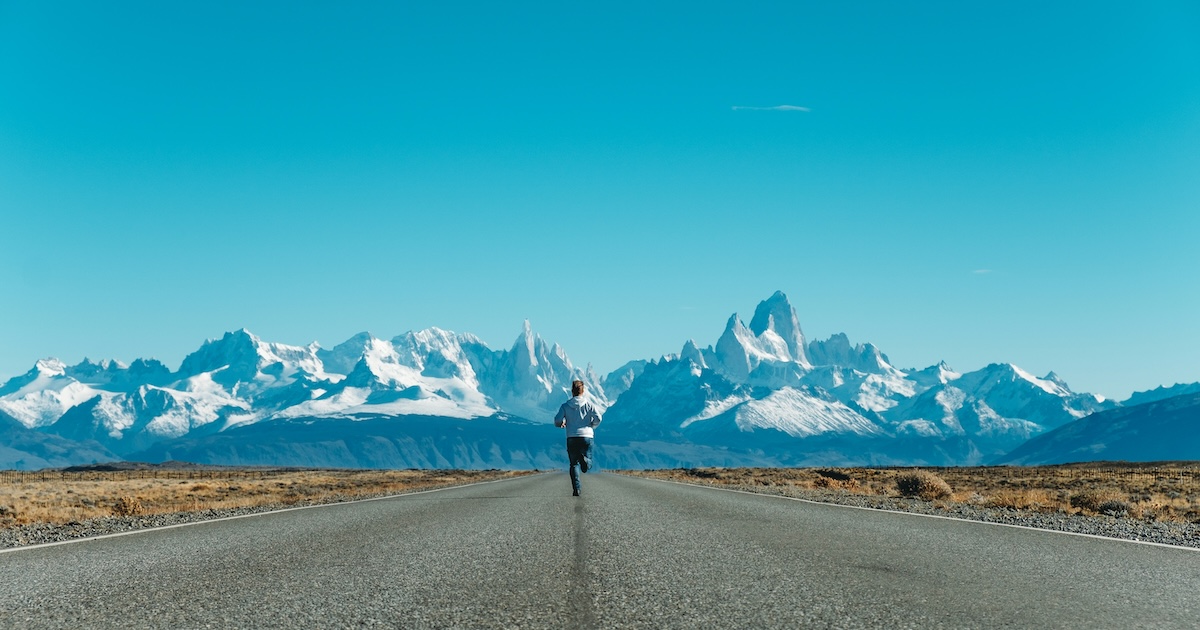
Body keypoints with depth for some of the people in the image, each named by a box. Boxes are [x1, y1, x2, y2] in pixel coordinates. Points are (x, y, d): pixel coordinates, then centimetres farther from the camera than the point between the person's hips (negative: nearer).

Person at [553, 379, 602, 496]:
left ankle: (576, 489, -6)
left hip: (572, 438, 1)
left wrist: (562, 424, 20)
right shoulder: (589, 404, 4)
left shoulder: (565, 406, 4)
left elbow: (557, 421, -3)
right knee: (588, 463, 8)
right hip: (587, 437, -1)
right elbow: (598, 418, -7)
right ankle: (584, 459, -30)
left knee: (574, 464, 9)